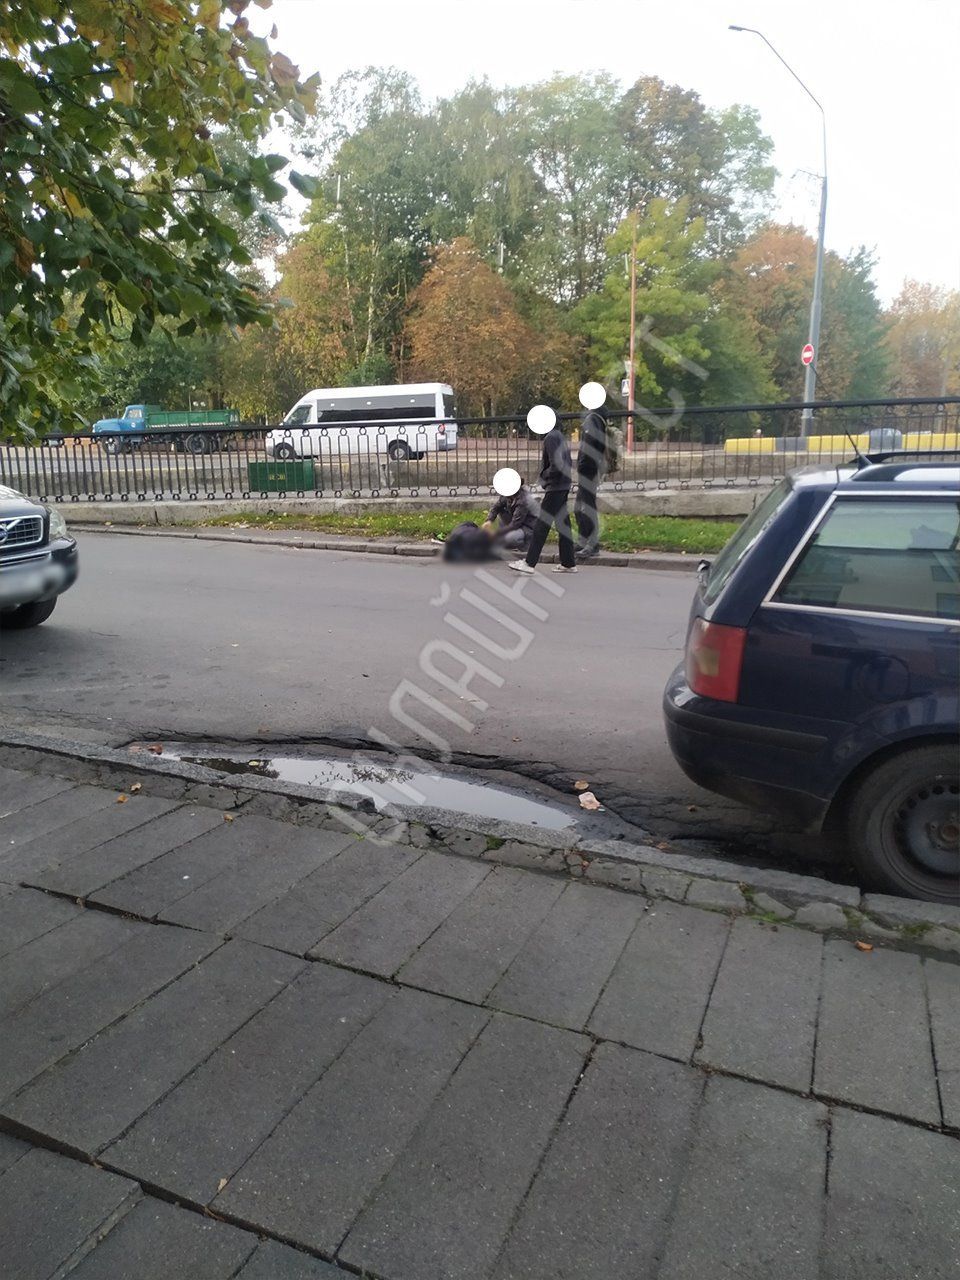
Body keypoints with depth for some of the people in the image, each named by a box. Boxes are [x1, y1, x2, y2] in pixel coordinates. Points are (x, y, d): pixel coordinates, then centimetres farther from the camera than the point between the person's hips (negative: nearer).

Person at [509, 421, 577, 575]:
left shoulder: (551, 437, -13)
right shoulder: (560, 436, 16)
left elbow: (556, 464, -22)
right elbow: (569, 462, 20)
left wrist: (544, 477, -9)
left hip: (555, 487, -10)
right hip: (564, 486, 10)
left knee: (541, 525, -8)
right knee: (563, 524, 11)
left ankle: (529, 563, -6)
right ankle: (568, 563, 14)